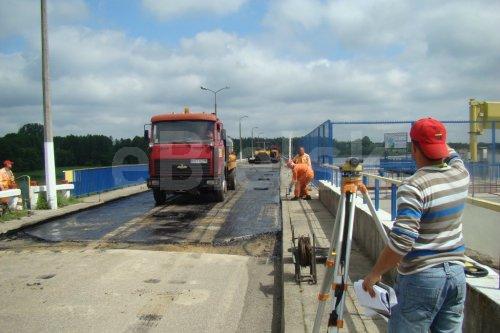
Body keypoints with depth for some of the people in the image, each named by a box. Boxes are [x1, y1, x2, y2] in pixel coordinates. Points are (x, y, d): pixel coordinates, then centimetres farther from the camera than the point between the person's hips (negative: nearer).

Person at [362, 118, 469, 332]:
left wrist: (375, 274, -13)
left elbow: (400, 243, -24)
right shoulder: (461, 174, 0)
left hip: (421, 278, -7)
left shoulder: (414, 187, -20)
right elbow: (451, 154, 26)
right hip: (456, 272, 7)